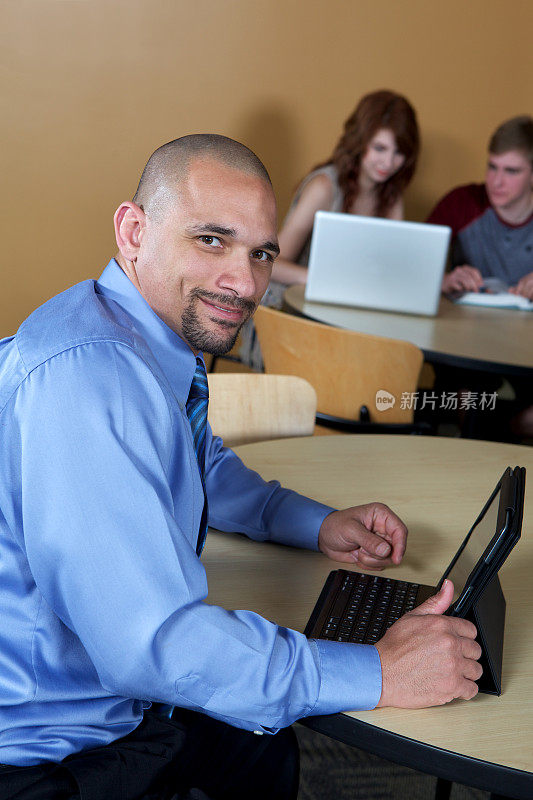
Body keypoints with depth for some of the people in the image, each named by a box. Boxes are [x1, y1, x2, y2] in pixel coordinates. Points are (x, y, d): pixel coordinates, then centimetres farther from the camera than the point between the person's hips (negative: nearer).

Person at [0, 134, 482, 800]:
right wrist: (378, 674, -26)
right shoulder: (88, 372, -31)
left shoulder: (165, 336, 1)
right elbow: (149, 640, -35)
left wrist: (319, 526, 6)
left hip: (125, 697, 9)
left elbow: (204, 467, 22)